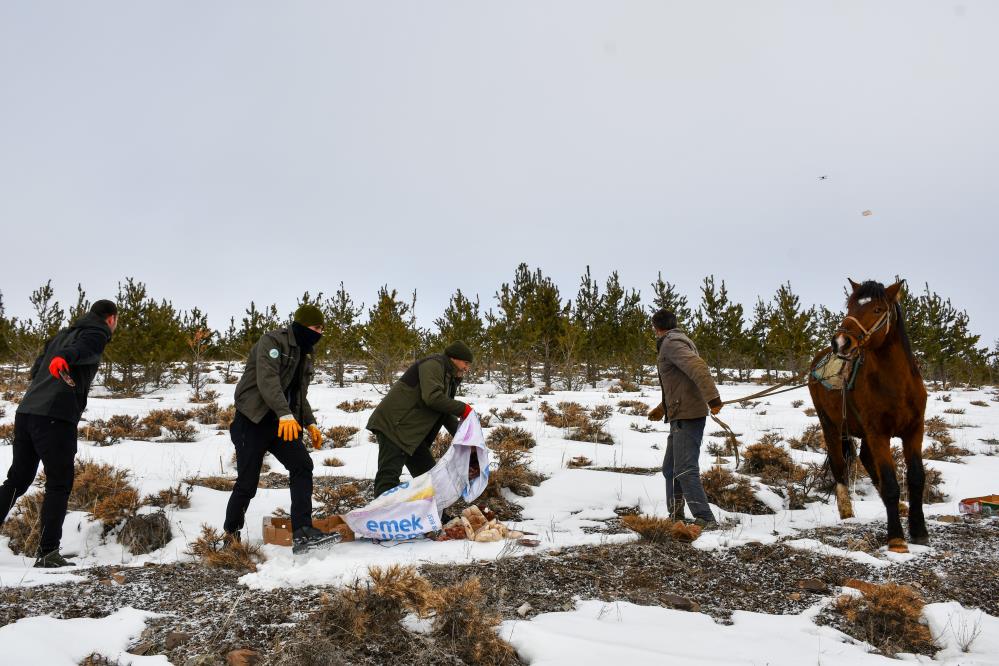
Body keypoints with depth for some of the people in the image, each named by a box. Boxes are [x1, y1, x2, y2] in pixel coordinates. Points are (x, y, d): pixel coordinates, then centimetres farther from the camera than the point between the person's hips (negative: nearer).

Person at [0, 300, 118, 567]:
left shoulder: (62, 334, 25)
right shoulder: (98, 333, 1)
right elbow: (80, 349, -22)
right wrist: (64, 359, -42)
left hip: (26, 411, 7)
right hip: (56, 417, -7)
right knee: (59, 485, 0)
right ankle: (47, 553, -3)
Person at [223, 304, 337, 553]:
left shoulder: (305, 354, 16)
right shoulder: (272, 341, -11)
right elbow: (267, 380, -26)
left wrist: (310, 423, 11)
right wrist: (285, 414, -38)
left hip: (283, 423, 7)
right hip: (254, 420, -7)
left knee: (302, 465, -15)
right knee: (247, 483, -3)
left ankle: (302, 534, -21)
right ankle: (231, 534, 23)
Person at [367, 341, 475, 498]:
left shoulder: (449, 378, 21)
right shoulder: (433, 365, -12)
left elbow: (445, 413, 21)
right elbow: (432, 397, -27)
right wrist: (462, 409, -18)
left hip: (412, 431, 11)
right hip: (393, 425, -11)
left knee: (427, 473, 12)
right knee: (389, 474, -17)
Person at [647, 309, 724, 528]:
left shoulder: (672, 343, -10)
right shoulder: (675, 342, 22)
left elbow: (697, 367, -26)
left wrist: (712, 397, -35)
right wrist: (662, 409, 40)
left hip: (687, 417, -10)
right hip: (681, 417, 10)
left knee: (685, 470, -12)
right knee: (670, 468, 17)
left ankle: (705, 520, -12)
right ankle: (675, 518, 24)